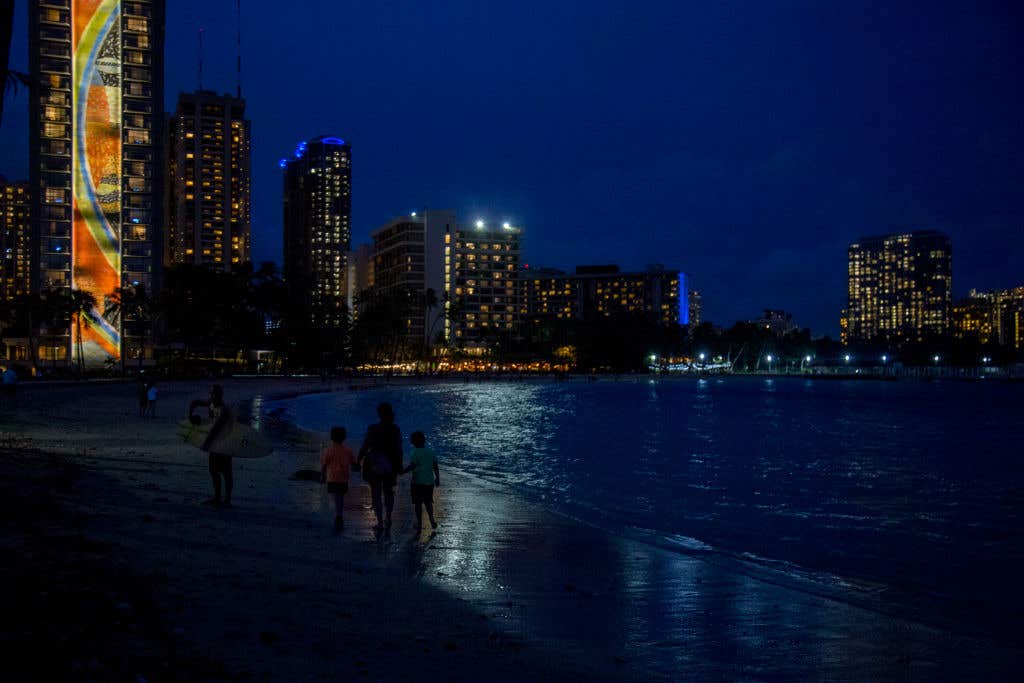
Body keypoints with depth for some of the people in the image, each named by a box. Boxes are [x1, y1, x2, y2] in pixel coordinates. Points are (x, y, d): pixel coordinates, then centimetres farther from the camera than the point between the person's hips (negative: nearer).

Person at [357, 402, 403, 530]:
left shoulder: (372, 429, -13)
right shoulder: (395, 430, -6)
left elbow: (365, 446, -9)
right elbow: (399, 449, -4)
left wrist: (358, 461, 5)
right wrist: (399, 465, 7)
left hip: (375, 466, -2)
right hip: (390, 466, 3)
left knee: (376, 494, 8)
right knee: (388, 493, 20)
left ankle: (380, 522, 8)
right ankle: (388, 519, 22)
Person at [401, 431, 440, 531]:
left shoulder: (415, 453, -12)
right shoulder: (431, 452, 5)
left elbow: (412, 466, -20)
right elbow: (435, 467, 8)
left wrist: (402, 472, -11)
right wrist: (437, 478, 17)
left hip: (418, 482, -5)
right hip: (430, 481, 5)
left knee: (418, 503, 5)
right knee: (428, 502, 18)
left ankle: (419, 523, 8)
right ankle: (432, 520, 8)